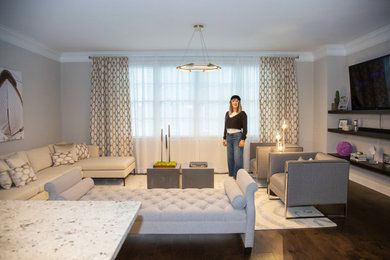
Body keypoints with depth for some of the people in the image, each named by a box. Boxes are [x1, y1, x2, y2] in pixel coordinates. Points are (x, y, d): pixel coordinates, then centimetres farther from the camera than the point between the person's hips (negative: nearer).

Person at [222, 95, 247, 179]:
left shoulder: (242, 113, -2)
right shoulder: (227, 113, 14)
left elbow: (244, 128, -7)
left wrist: (243, 139, -15)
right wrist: (224, 138, 14)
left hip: (237, 136, -5)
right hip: (229, 137, 6)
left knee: (238, 159, -7)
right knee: (230, 158, 8)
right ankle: (231, 177, 18)